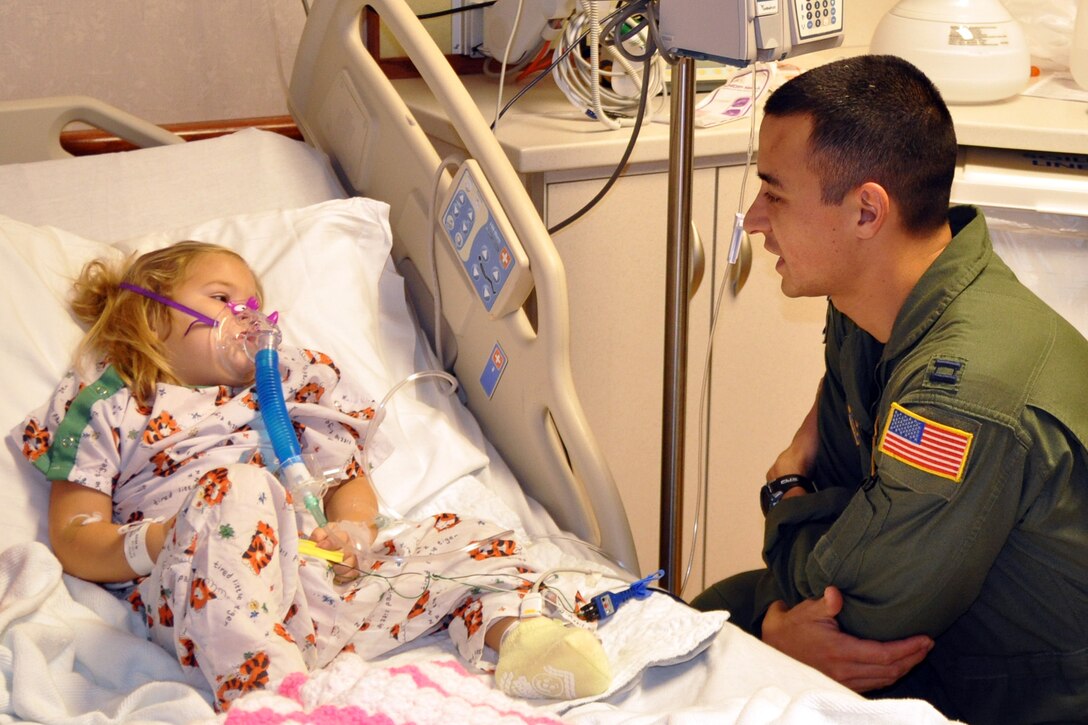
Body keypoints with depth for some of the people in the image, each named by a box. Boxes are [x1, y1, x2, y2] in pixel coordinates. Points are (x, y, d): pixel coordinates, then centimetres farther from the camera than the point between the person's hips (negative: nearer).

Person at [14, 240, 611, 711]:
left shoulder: (282, 392, 34)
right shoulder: (108, 408, 18)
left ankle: (511, 631, -33)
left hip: (318, 570, 6)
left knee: (472, 542, -3)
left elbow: (349, 481, 29)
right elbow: (73, 541, 9)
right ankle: (264, 691, -51)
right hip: (200, 601, -5)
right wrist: (157, 543, -14)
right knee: (234, 489, -36)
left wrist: (353, 531, 3)